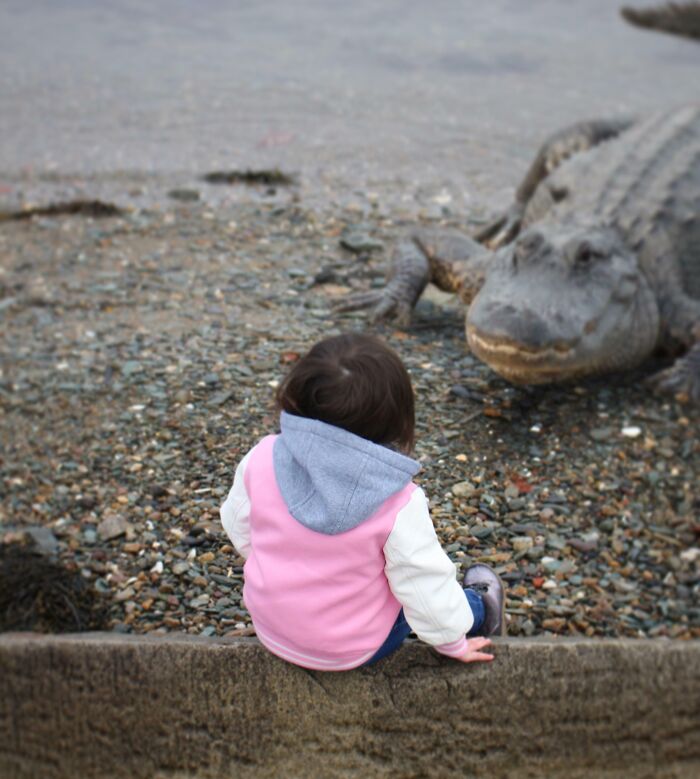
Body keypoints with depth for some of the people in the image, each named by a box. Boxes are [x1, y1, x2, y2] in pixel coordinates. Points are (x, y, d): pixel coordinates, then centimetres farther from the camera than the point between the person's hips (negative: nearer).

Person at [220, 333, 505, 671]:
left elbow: (238, 526, -1)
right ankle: (477, 607, 46)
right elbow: (426, 589, -18)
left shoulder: (261, 460, -20)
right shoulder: (398, 503, -30)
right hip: (353, 651, -4)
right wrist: (454, 643, 3)